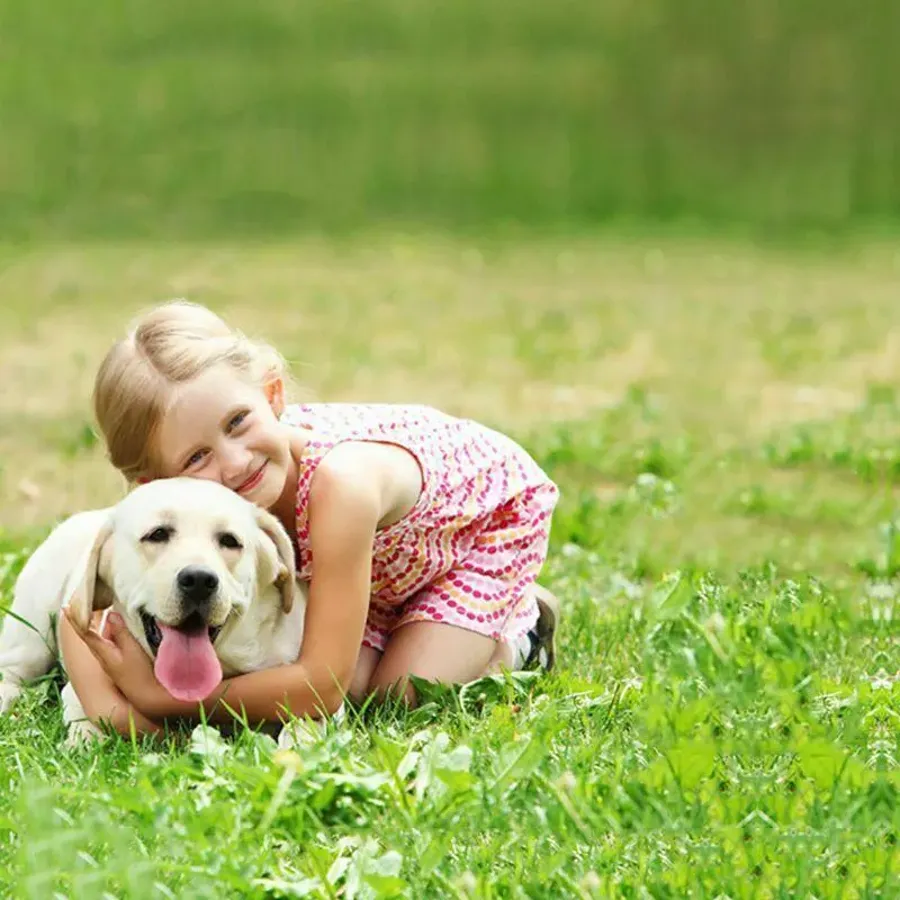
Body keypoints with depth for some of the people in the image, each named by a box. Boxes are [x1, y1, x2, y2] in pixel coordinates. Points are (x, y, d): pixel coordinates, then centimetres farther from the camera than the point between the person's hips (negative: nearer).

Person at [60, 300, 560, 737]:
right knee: (353, 686, -12)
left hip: (495, 507, -5)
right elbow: (84, 612, -21)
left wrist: (160, 698, -44)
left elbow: (321, 690, -43)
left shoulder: (339, 480, -47)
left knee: (399, 694, -16)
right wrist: (111, 709, -41)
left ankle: (519, 635, 12)